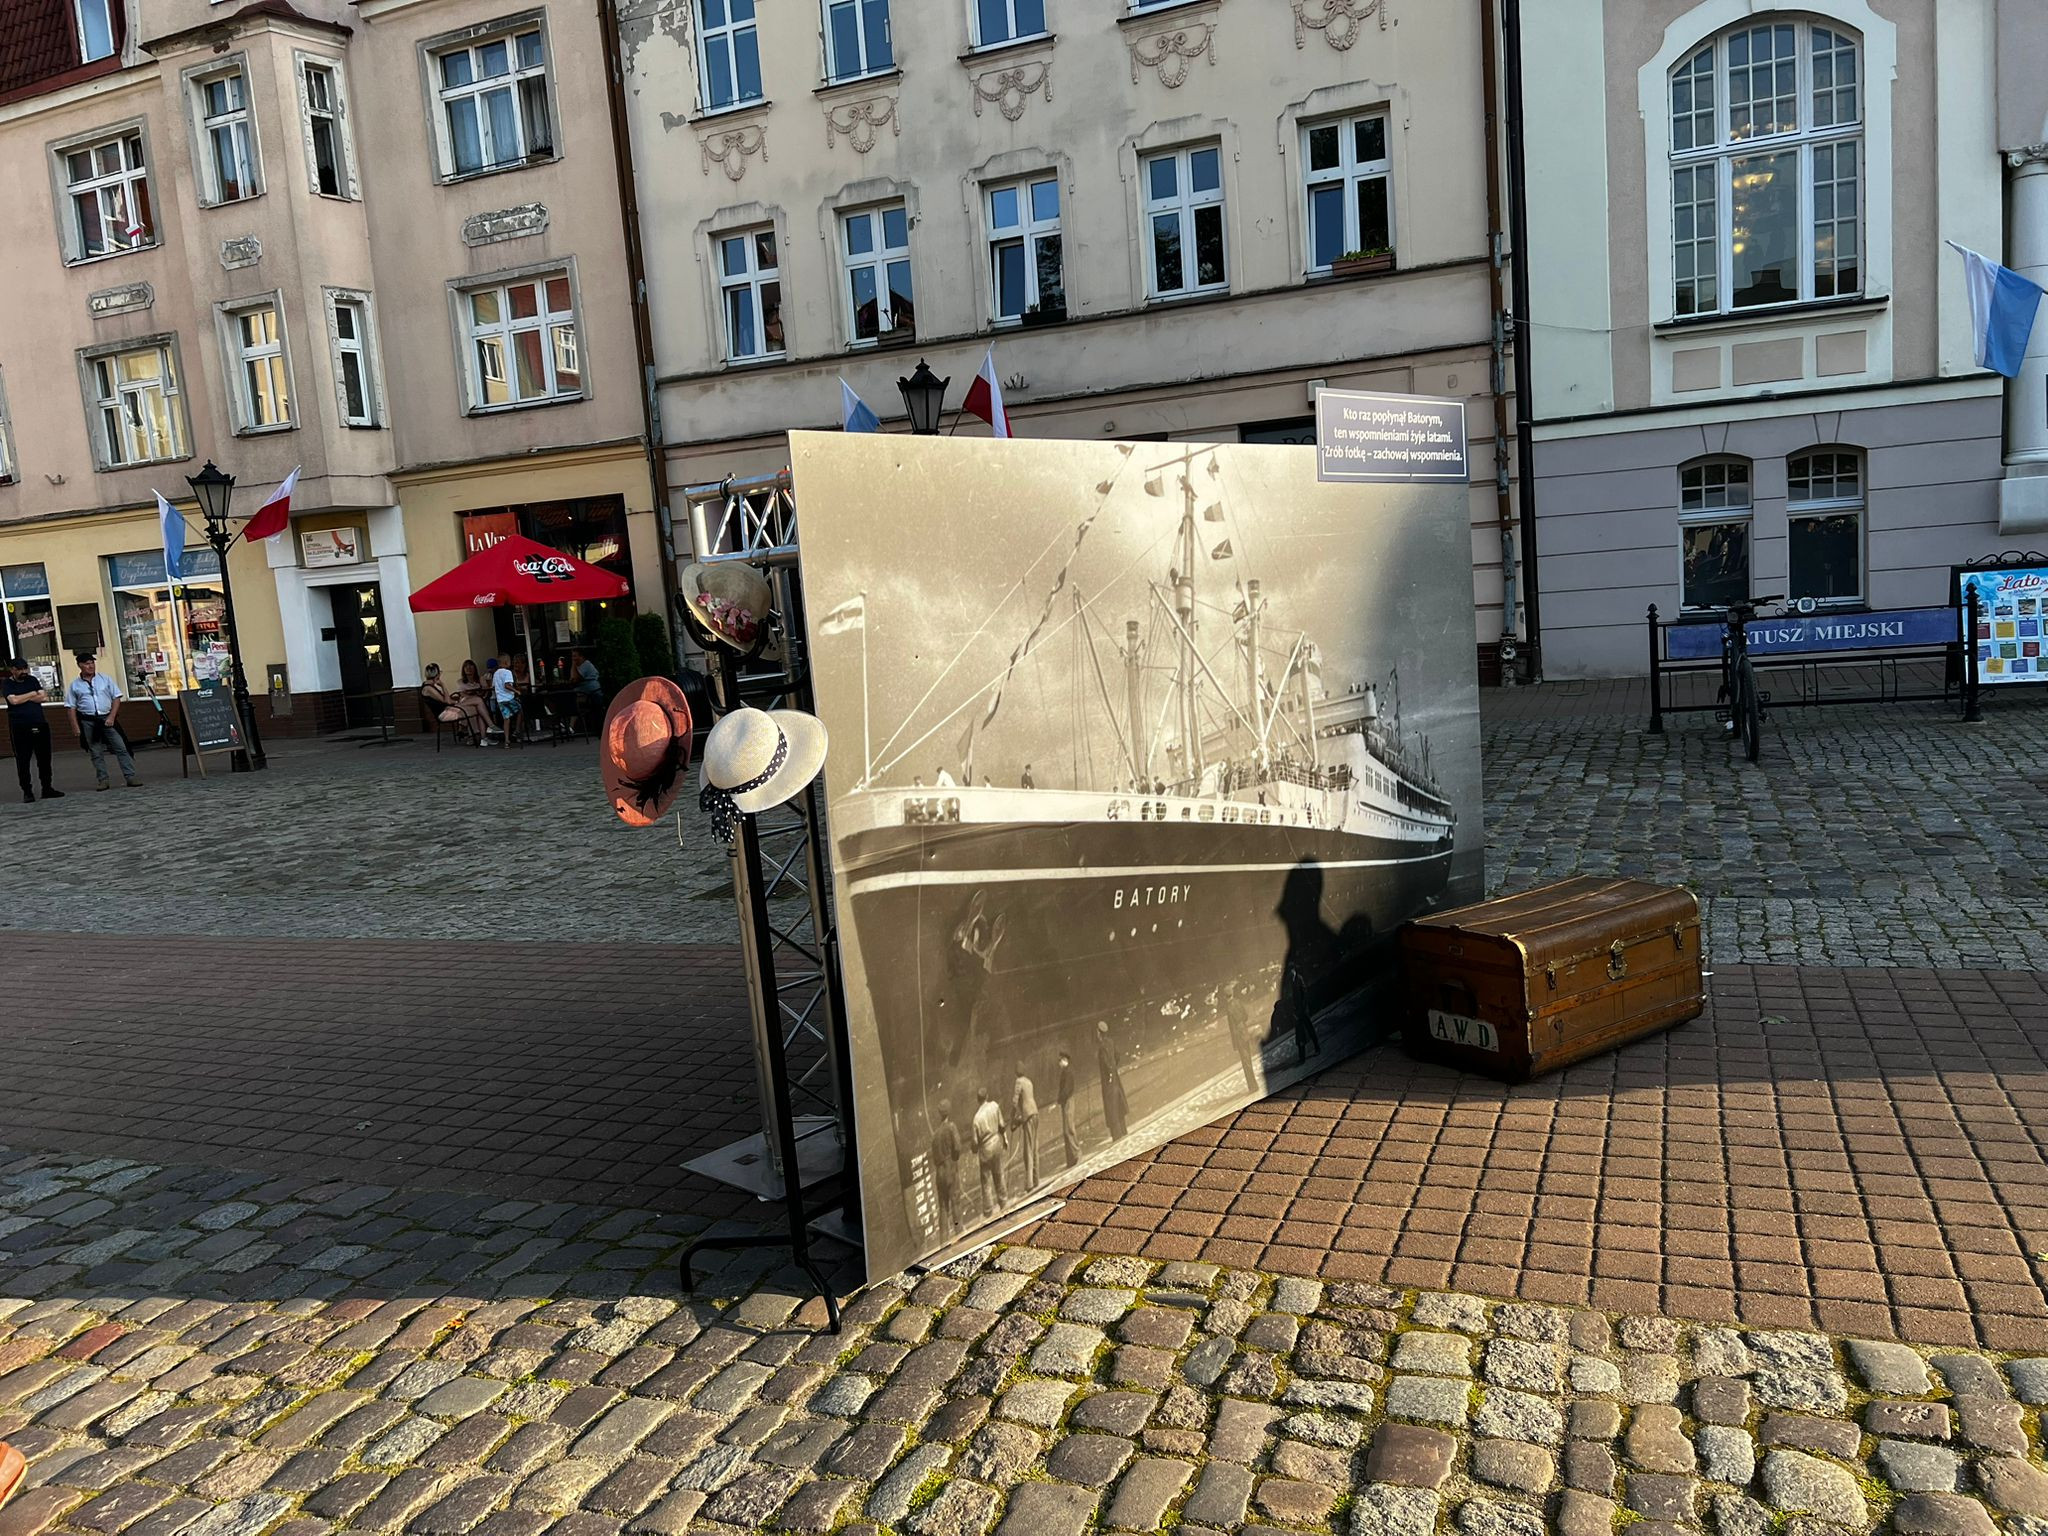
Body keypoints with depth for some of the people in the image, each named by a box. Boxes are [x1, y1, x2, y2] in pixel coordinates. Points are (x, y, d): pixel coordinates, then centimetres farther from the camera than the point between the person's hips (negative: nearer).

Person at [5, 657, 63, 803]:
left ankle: (47, 788, 15)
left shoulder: (32, 680, 12)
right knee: (23, 760, 0)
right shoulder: (6, 684, 1)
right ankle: (27, 792, 5)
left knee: (44, 758, 6)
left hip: (40, 725, 4)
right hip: (20, 728, -4)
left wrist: (22, 698, -4)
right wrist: (32, 694, -3)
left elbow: (42, 697, 1)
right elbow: (13, 700, -14)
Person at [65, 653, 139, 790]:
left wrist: (111, 717, -7)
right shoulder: (75, 685, 6)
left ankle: (130, 777, -6)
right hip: (88, 721, 0)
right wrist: (76, 728, -2)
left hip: (107, 719, 0)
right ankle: (103, 781, 6)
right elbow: (72, 708, 6)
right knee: (96, 753, 2)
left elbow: (116, 698, 5)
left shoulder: (105, 680, 7)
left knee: (121, 748, -6)